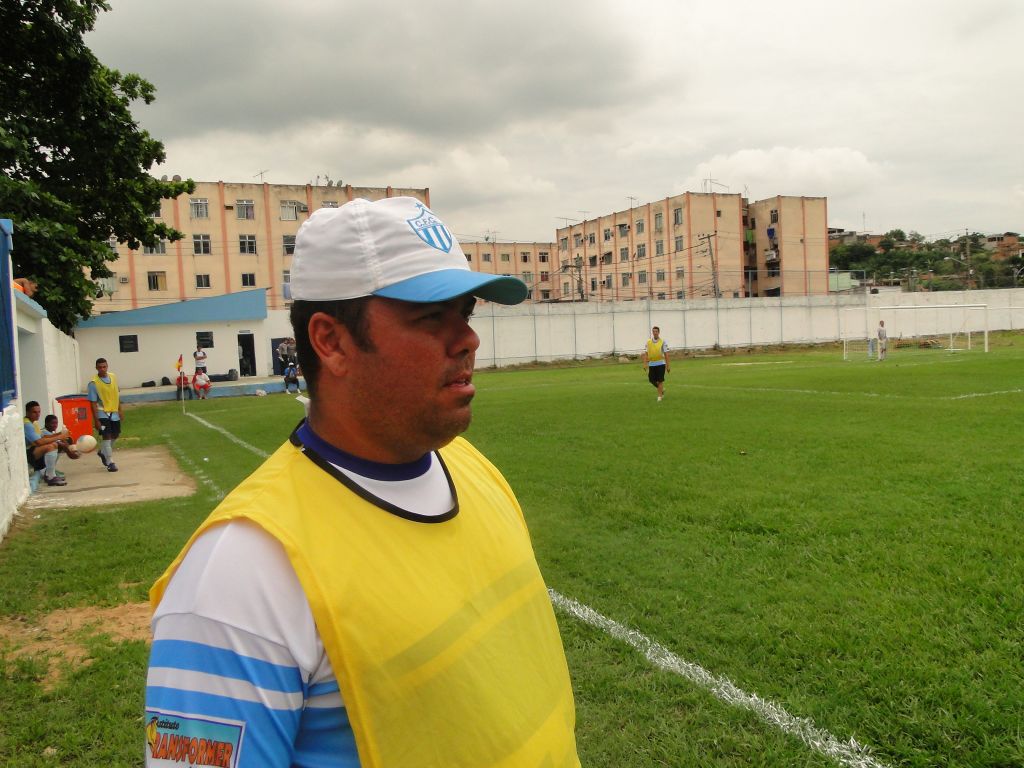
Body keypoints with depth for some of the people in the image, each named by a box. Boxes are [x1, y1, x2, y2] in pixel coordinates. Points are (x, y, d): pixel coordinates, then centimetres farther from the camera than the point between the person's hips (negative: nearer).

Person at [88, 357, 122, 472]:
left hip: (114, 412, 6)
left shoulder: (113, 377, 3)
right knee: (106, 437, -9)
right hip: (102, 414, -6)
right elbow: (93, 403, -13)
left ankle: (103, 452, 41)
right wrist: (96, 420, -15)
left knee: (115, 435, 16)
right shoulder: (93, 383, -14)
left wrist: (120, 410, 14)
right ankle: (110, 462, -2)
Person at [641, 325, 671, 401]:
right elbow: (645, 353, 5)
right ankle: (662, 389, 31)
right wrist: (645, 363, -3)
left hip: (660, 363, -3)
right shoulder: (648, 342, 4)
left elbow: (666, 354, -2)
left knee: (660, 380, -5)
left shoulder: (662, 342, -2)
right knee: (652, 380, 5)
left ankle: (660, 396, 5)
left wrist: (668, 365, -5)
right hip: (651, 364, 3)